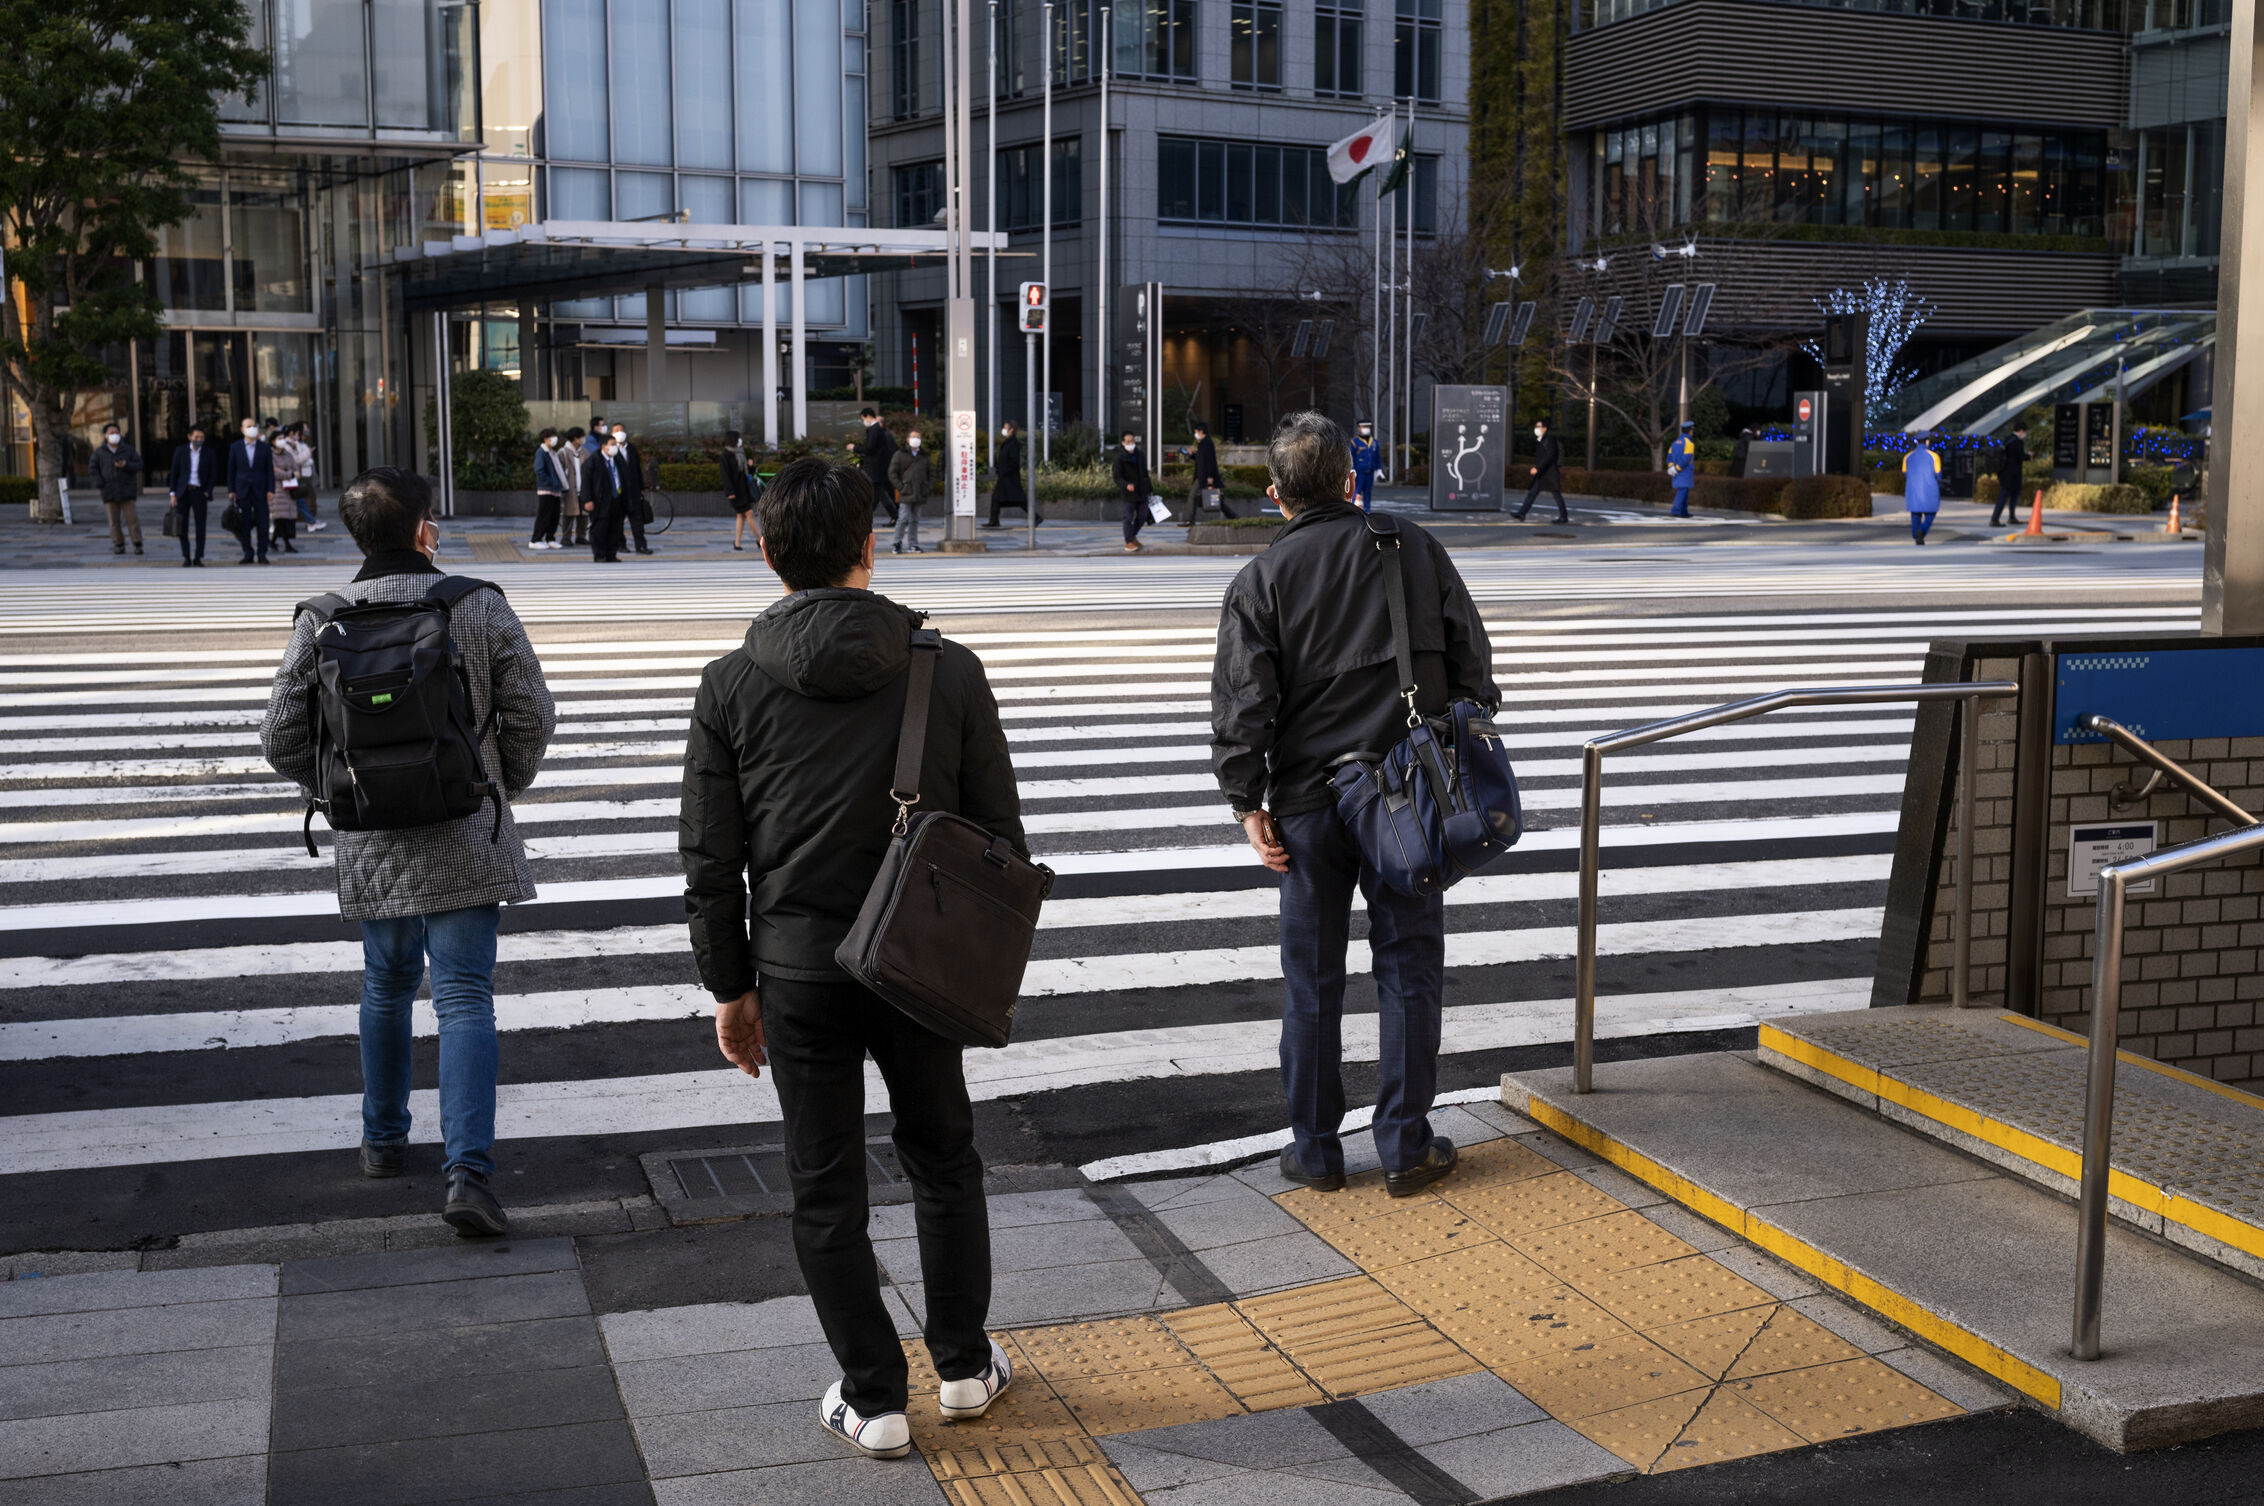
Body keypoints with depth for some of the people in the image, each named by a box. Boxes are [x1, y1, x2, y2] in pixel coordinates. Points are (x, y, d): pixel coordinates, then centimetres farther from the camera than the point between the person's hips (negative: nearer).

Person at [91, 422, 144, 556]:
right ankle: (118, 545, 6)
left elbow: (139, 464, 3)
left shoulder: (128, 449, 6)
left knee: (132, 518, -4)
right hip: (109, 492, 1)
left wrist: (126, 465, -16)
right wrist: (99, 483, -5)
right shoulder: (100, 452, 7)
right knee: (114, 520, 1)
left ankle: (137, 544, -2)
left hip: (127, 490, -1)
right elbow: (94, 468, 9)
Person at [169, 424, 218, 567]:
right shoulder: (180, 452, 4)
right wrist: (172, 494, -2)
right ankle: (186, 557, 4)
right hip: (183, 492, 0)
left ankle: (198, 557, 2)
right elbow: (174, 474, 5)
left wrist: (207, 492, -5)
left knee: (201, 526, -4)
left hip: (199, 492, 0)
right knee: (182, 526, -1)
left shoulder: (209, 453, 4)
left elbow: (213, 475, 6)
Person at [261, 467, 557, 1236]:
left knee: (387, 988, 22)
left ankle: (383, 1139, 35)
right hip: (465, 844, -2)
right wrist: (503, 783, 14)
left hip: (371, 847, 2)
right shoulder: (480, 606, -7)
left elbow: (283, 740, -1)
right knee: (465, 999, -1)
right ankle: (467, 1168, -12)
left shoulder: (321, 622, -4)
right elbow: (532, 716, -5)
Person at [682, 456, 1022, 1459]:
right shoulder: (949, 670, -7)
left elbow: (711, 863, -4)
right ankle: (963, 1366, 30)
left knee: (827, 1190, 11)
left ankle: (873, 1399, 18)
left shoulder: (731, 687, -7)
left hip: (799, 971, -1)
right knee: (942, 1158, 20)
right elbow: (1000, 834, -2)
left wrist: (731, 987, 7)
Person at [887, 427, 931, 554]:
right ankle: (896, 544, -1)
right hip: (906, 495, -4)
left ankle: (914, 545, 13)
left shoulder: (924, 456, 15)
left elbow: (931, 472, 22)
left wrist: (928, 486, 7)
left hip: (920, 495, 4)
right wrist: (900, 487, -9)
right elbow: (892, 473, -1)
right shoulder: (900, 454, 1)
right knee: (903, 519, -9)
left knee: (915, 520, 9)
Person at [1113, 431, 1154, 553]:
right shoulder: (1119, 458, -7)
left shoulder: (1140, 456, 12)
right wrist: (1126, 485, -30)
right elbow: (1117, 476, -12)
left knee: (1142, 516, 11)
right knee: (1129, 518, -3)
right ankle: (1129, 543, 5)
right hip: (1128, 493, -6)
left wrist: (1150, 489, 20)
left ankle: (1133, 536, 32)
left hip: (1142, 492, 6)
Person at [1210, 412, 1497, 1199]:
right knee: (1409, 966, 9)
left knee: (1312, 977, 9)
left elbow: (1242, 705, -8)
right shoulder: (1414, 548, 1)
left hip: (1310, 801, -1)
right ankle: (1406, 1146, 14)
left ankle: (1314, 1148, 18)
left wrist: (1249, 804, -2)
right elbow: (1472, 662, 5)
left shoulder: (1261, 581, -4)